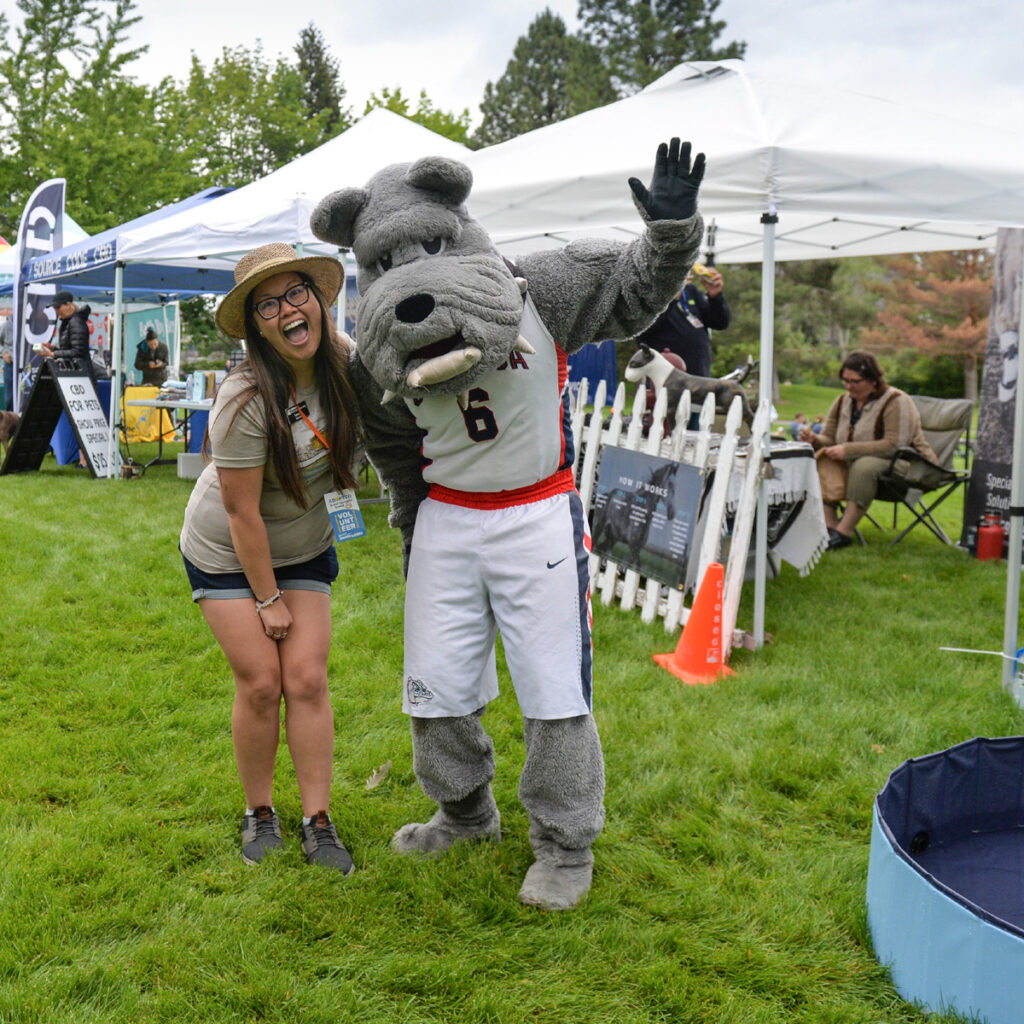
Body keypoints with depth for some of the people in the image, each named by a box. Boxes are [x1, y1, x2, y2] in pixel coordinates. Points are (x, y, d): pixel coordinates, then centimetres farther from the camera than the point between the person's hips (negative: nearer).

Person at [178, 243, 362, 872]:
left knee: (307, 679, -3)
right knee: (261, 683, -4)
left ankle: (319, 824, 8)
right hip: (228, 554, -4)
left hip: (303, 549, 4)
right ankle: (260, 815, 17)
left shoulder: (342, 359, -13)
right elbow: (243, 513, -22)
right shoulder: (245, 401, -29)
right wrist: (267, 599, -14)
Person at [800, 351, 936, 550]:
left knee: (864, 466, -36)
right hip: (856, 466, 7)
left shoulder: (895, 401, -15)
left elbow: (894, 445, -26)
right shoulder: (842, 403, 8)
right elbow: (830, 439, 9)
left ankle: (844, 532, -36)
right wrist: (814, 439, -16)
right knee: (823, 460, -18)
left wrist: (848, 450, -27)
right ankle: (829, 525, -28)